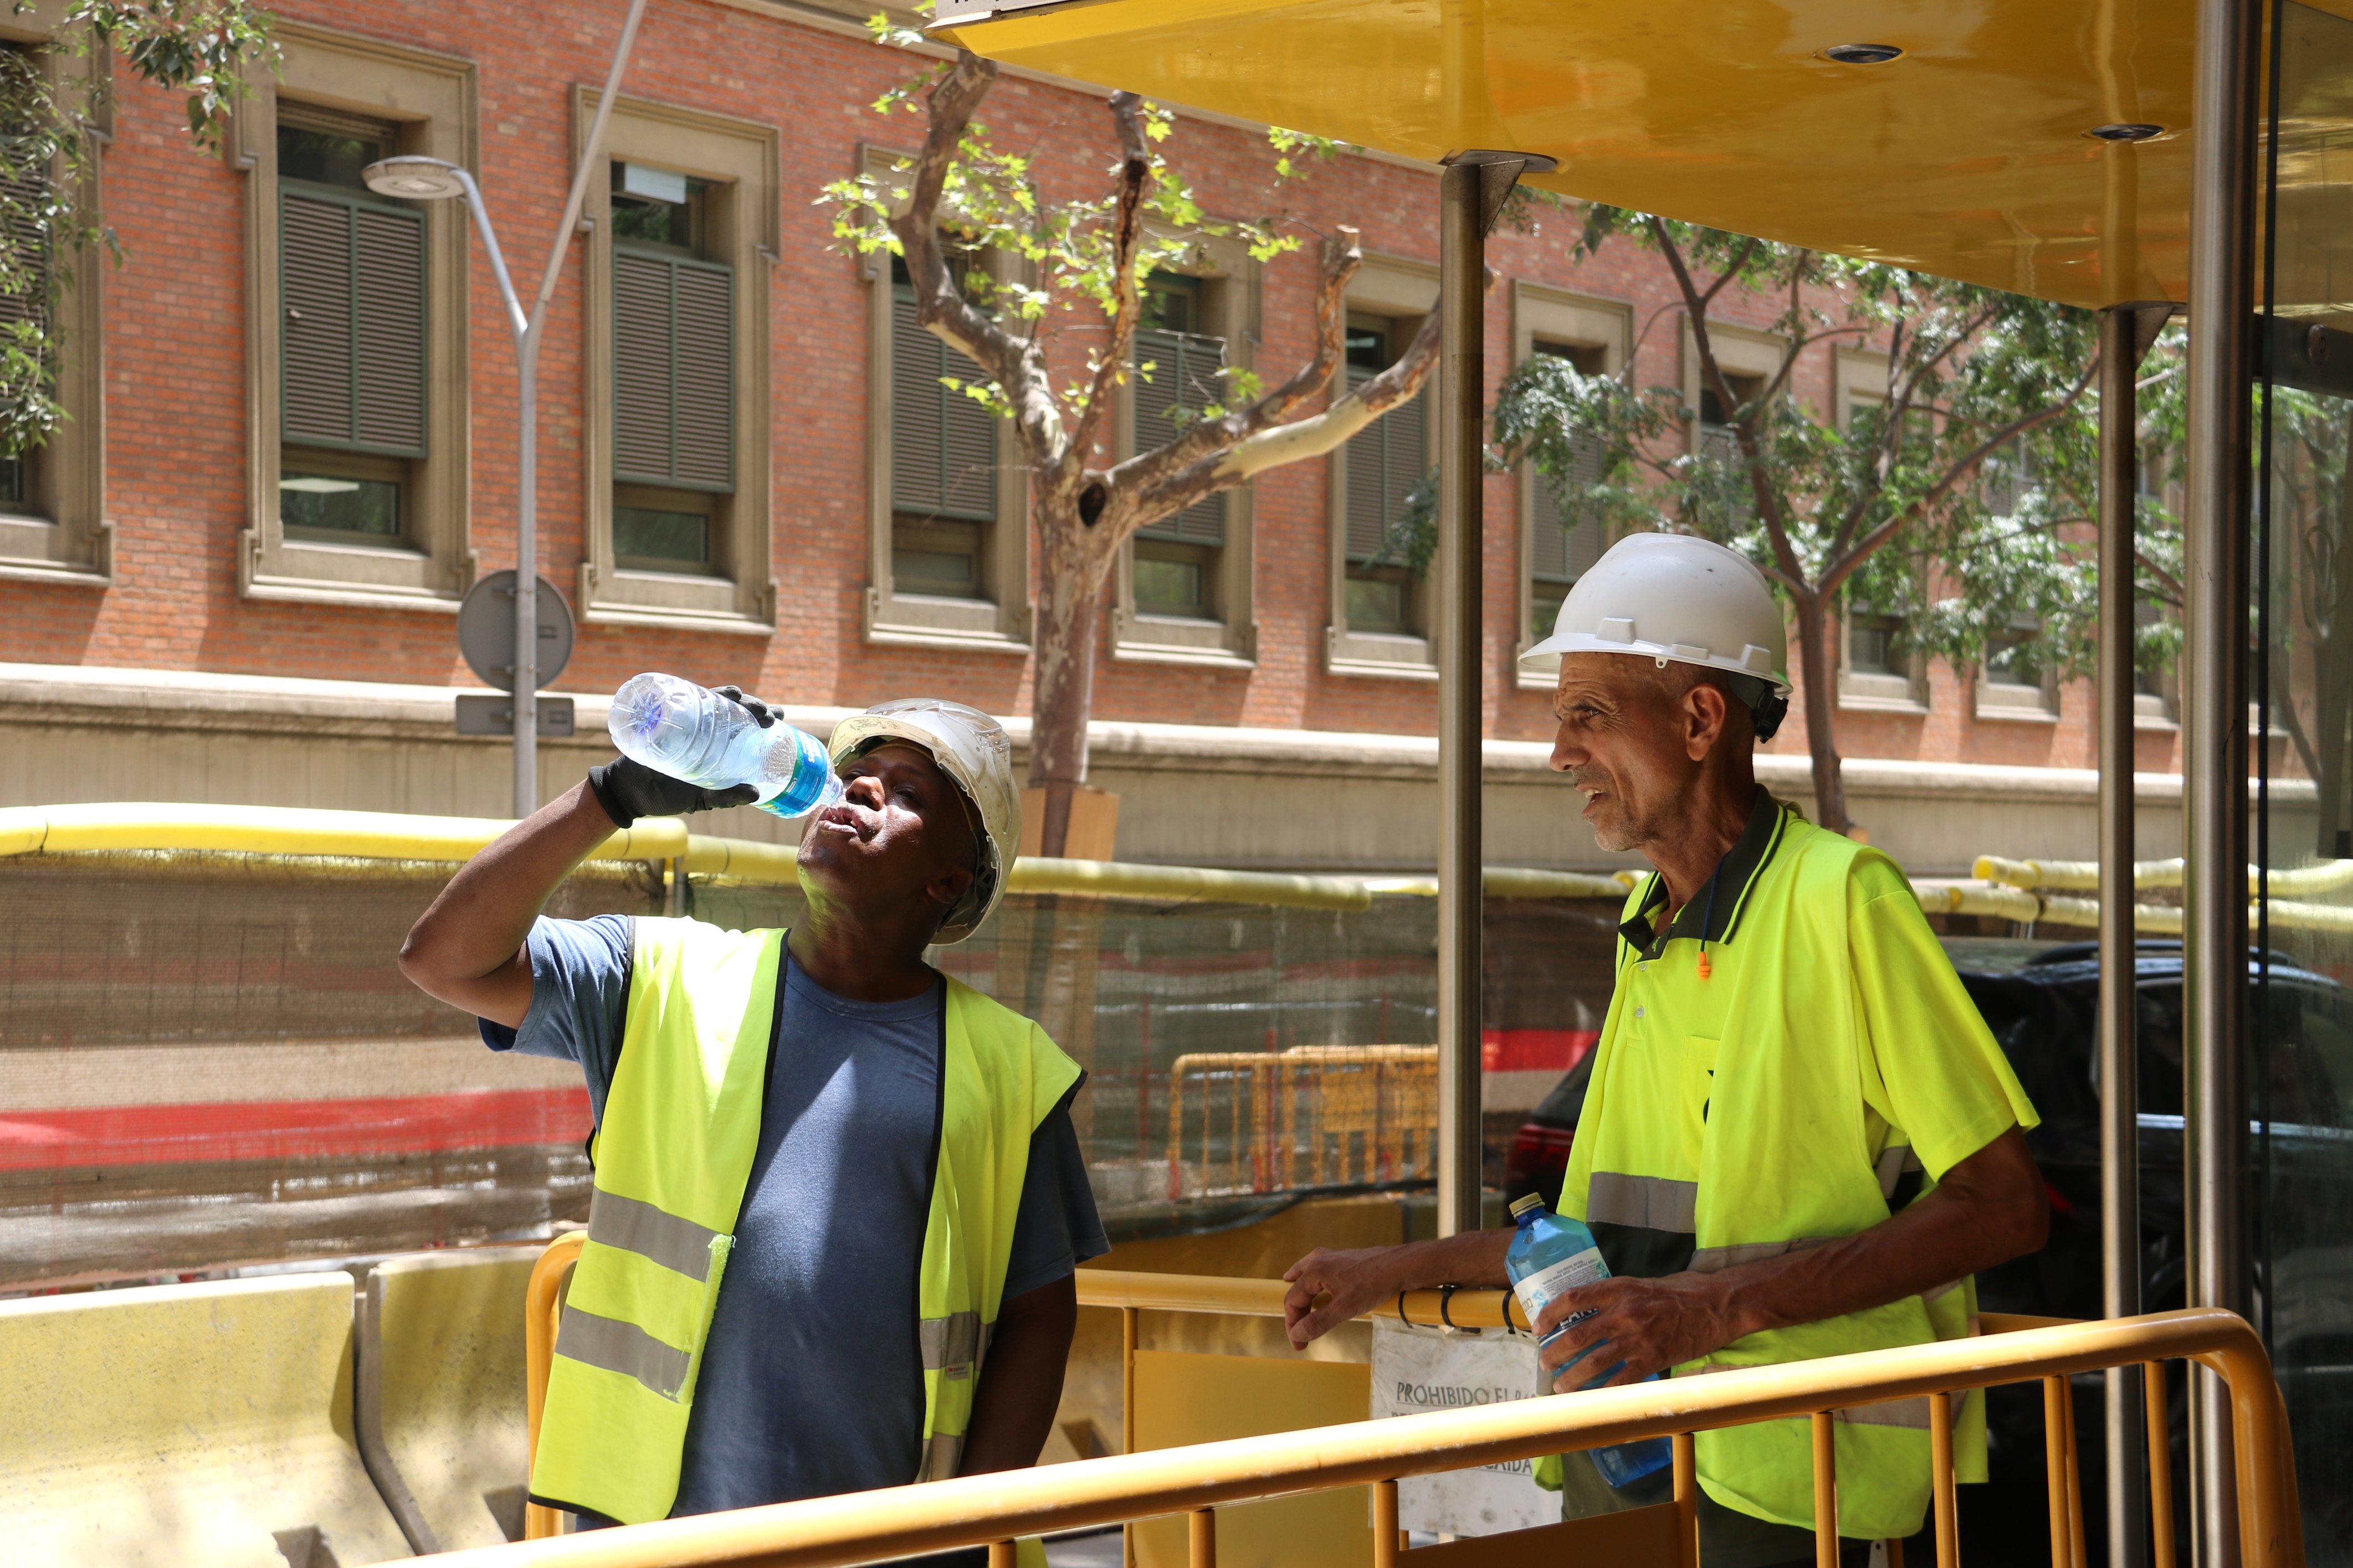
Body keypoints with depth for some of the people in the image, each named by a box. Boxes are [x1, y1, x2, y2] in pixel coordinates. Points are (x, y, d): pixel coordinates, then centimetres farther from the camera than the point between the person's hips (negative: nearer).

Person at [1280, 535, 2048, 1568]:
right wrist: (1396, 1272, 24)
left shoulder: (1841, 900, -8)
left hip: (1775, 1476, -7)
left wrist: (1720, 1309, -19)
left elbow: (2001, 1208, -12)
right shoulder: (1649, 934, 18)